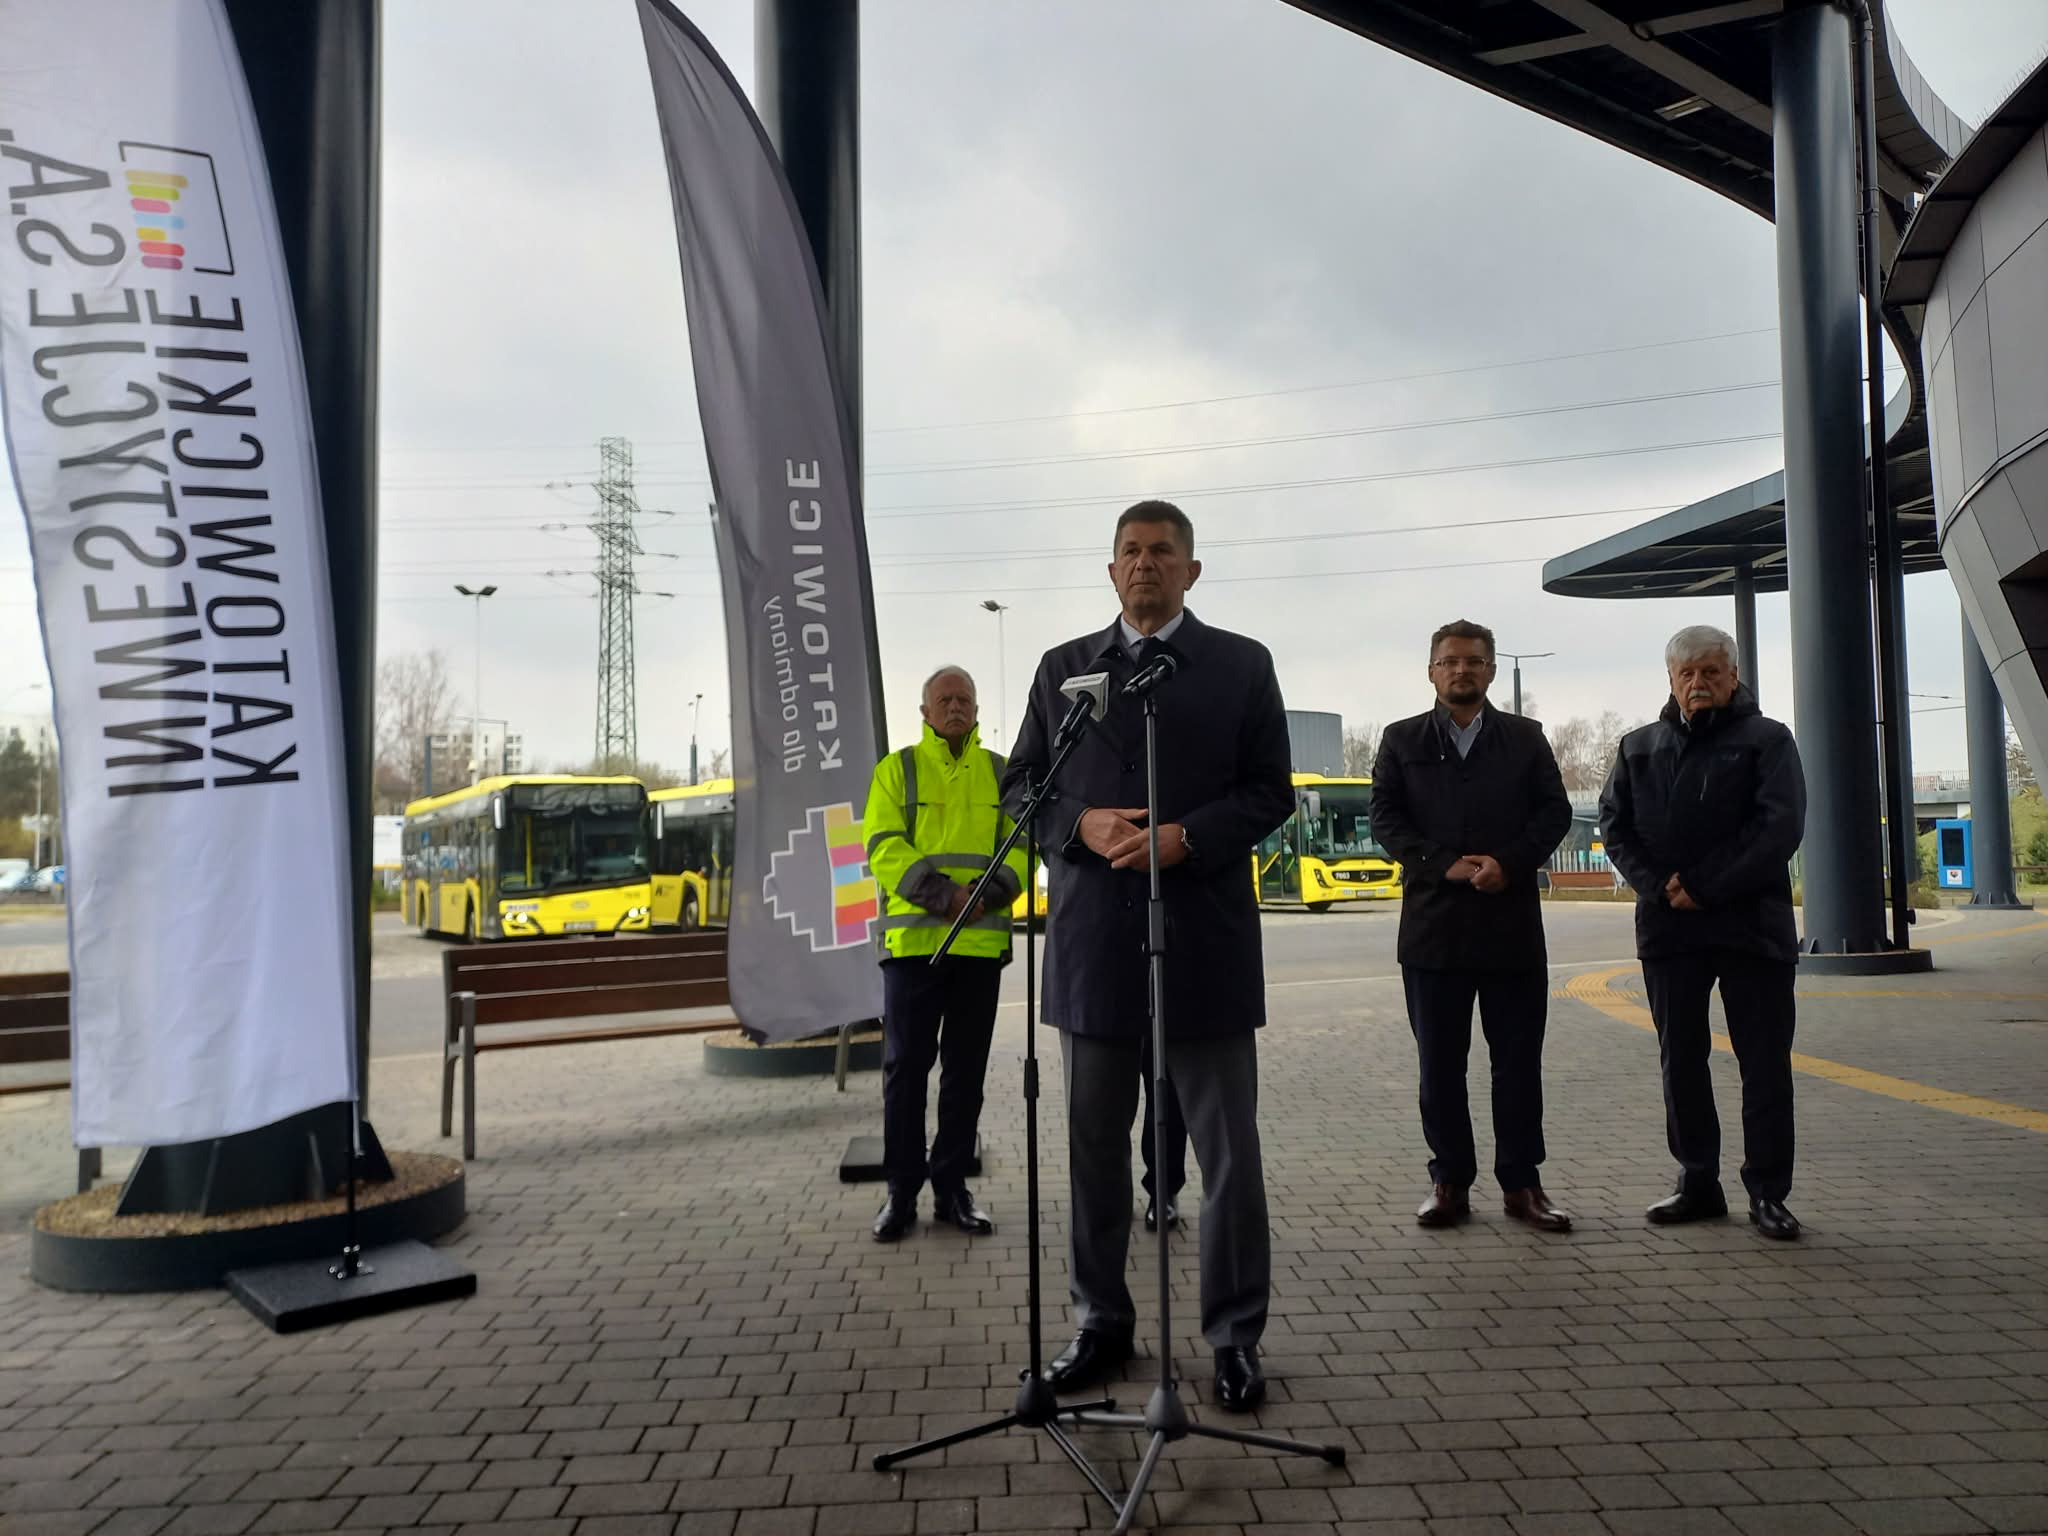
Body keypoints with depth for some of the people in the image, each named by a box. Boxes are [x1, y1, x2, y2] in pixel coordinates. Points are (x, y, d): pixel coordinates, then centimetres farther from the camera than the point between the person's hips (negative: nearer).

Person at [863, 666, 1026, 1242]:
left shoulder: (1000, 773, 12)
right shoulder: (897, 769, 6)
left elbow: (1021, 846, 4)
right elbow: (882, 847, -5)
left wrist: (991, 892, -16)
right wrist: (941, 894, -18)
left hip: (981, 941, 2)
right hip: (912, 938, -2)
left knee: (966, 1068, 8)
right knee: (906, 1064, 0)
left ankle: (951, 1187, 19)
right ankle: (901, 1191, 11)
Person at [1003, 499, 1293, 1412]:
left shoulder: (1241, 665, 4)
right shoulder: (1063, 669, 11)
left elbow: (1269, 792, 0)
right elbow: (1020, 786, 10)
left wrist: (1185, 838, -16)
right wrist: (1081, 825, -10)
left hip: (1204, 937, -2)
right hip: (1092, 941, 3)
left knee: (1228, 1152, 4)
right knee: (1094, 1147, 12)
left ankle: (1235, 1335, 19)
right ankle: (1102, 1321, 27)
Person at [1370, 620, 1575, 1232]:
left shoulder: (1525, 738, 10)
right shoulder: (1402, 739, 8)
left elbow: (1554, 811, 3)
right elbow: (1385, 818, 0)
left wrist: (1508, 863, -14)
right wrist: (1446, 865, -13)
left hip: (1512, 922, 0)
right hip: (1433, 924, 0)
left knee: (1518, 1062, 5)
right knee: (1440, 1064, 5)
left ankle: (1521, 1182, 15)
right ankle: (1450, 1180, 15)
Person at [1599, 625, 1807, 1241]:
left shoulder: (1767, 740, 2)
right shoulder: (1639, 746, 13)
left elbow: (1779, 827, -9)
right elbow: (1614, 824, 8)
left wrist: (1704, 888, -14)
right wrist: (1658, 885, -8)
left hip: (1752, 926, -3)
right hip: (1668, 927, 3)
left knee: (1764, 1063, 1)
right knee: (1680, 1060, 9)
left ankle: (1767, 1191, 12)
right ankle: (1698, 1183, 20)